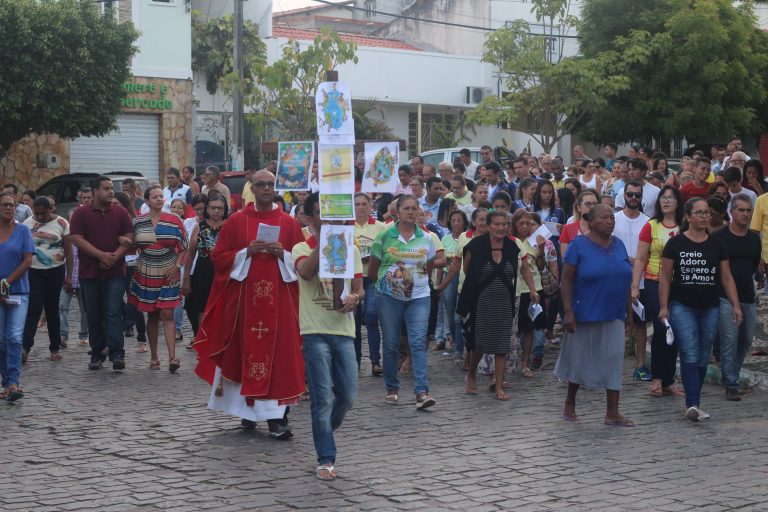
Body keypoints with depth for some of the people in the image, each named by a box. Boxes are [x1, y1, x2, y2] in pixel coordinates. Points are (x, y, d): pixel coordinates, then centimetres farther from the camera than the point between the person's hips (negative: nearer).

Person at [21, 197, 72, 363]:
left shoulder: (61, 223, -2)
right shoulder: (27, 224, 2)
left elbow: (68, 250, 0)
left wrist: (69, 274, -4)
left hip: (55, 271, 0)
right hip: (33, 271, 0)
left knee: (52, 309, 6)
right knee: (33, 309, -10)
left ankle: (55, 349, 14)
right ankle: (25, 347, -17)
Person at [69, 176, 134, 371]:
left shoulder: (120, 213, 7)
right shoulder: (81, 213, 3)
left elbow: (129, 238, 2)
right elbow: (76, 238, -6)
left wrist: (115, 257, -14)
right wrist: (101, 255, -16)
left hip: (115, 272, -1)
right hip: (89, 272, 1)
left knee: (113, 313, -9)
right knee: (93, 315, 7)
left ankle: (117, 354, -12)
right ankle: (97, 354, 17)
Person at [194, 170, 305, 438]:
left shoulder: (290, 223, 7)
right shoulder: (235, 222, 7)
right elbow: (218, 257, 5)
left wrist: (282, 254, -11)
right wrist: (246, 252, -10)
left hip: (279, 301, 0)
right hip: (244, 299, 0)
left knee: (279, 354, -7)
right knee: (246, 353, 4)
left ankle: (276, 416, -6)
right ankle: (248, 408, 21)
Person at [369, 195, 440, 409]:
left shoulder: (426, 239, 5)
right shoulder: (384, 237, -1)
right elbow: (372, 271, 6)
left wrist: (416, 280, 10)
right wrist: (387, 282, 6)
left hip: (419, 297, 1)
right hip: (389, 297, -1)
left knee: (418, 343, -10)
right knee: (390, 344, 5)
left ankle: (422, 392, -16)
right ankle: (392, 389, 19)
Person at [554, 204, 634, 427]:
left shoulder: (618, 245, 8)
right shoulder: (579, 245, -7)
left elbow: (625, 280, 14)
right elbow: (566, 281, -10)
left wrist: (628, 312, 12)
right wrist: (568, 312, -16)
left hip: (614, 315, 4)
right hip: (586, 314, -4)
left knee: (613, 362, -1)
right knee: (579, 360, 9)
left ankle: (612, 413, 3)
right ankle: (570, 404, 29)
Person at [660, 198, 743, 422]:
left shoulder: (717, 245, 8)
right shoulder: (675, 243, -2)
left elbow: (726, 278, 11)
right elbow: (665, 277, -1)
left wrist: (735, 305, 4)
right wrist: (663, 307, -6)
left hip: (710, 308, 4)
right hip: (682, 307, -4)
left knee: (703, 358, 8)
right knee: (690, 355, -14)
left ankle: (693, 404, 18)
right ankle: (693, 404, -19)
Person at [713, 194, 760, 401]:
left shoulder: (754, 239, 11)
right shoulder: (718, 237, -6)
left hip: (747, 296, 6)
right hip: (725, 297, -6)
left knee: (746, 340, 11)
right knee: (729, 340, -8)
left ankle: (731, 375, 31)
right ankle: (731, 386, -4)